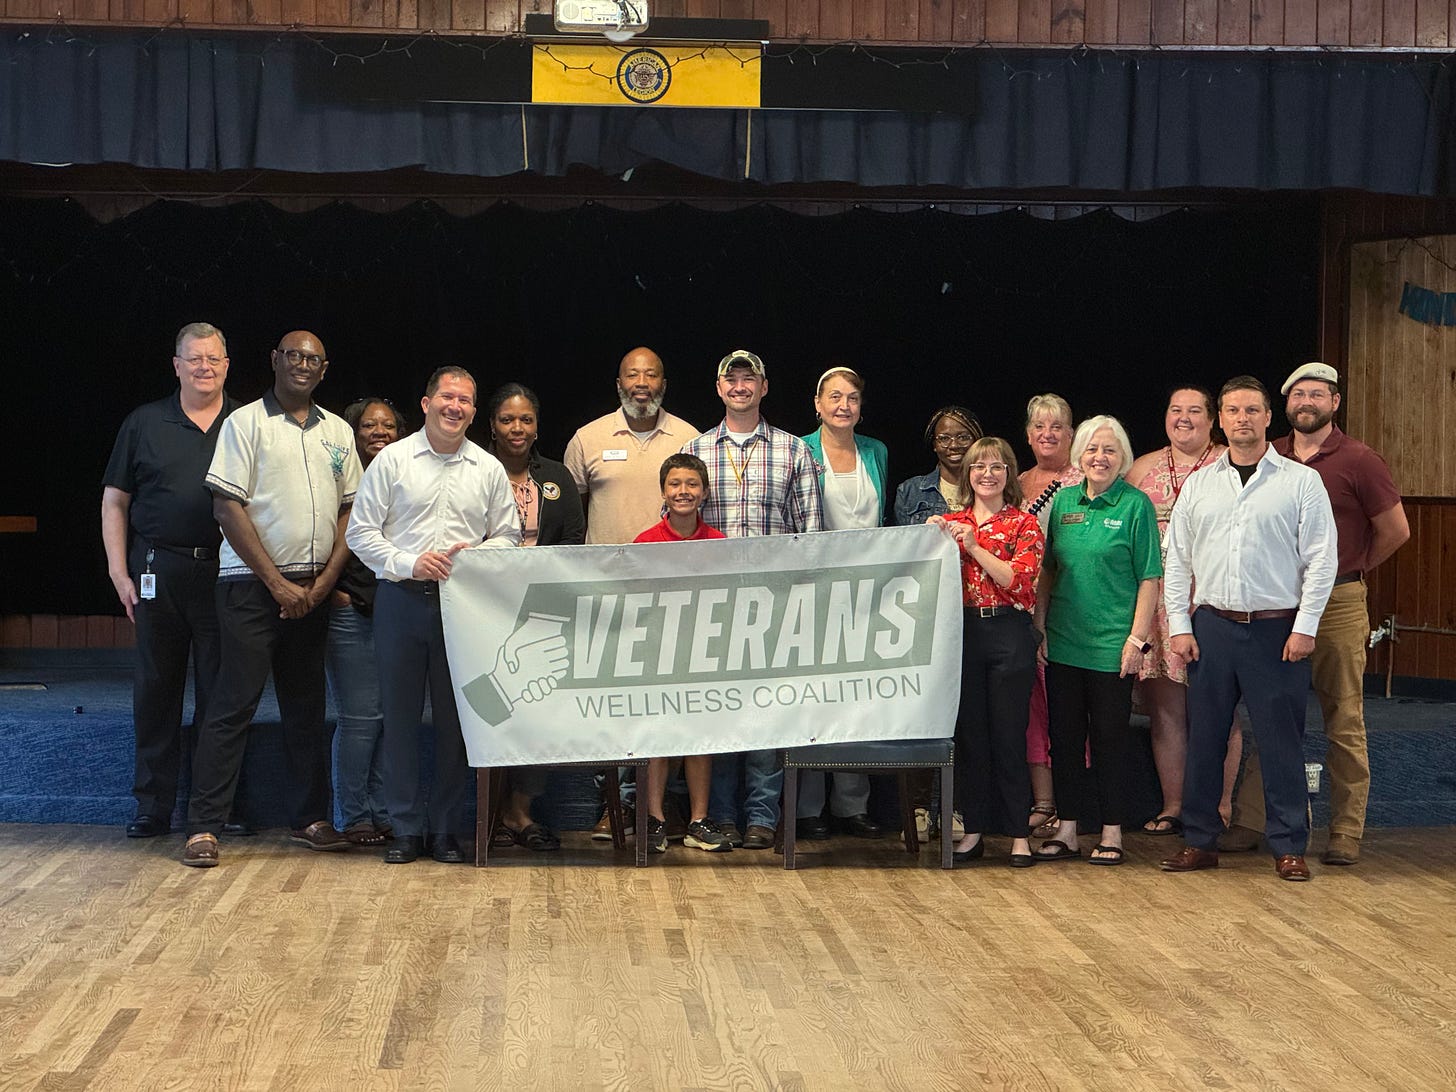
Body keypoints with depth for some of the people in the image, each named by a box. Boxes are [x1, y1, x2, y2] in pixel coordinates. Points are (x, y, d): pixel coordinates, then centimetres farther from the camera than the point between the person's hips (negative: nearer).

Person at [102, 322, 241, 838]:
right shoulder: (144, 423, 8)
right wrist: (119, 572, -1)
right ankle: (153, 806, 13)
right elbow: (114, 503, 8)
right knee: (155, 689, 5)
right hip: (159, 572, 1)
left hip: (226, 573, 0)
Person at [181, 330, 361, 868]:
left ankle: (310, 818, 18)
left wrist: (325, 581, -1)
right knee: (233, 705, -7)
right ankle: (203, 828, -4)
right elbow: (228, 507, -8)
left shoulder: (338, 432, 13)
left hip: (314, 589, 5)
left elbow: (349, 510, 13)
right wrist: (277, 582, -11)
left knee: (307, 706, 10)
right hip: (252, 584, -5)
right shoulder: (246, 422, -2)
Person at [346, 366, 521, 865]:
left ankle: (447, 830, 12)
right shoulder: (392, 460, 4)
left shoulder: (488, 469, 10)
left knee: (455, 719, 3)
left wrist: (476, 555, -6)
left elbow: (508, 535, 14)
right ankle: (407, 828, 10)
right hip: (401, 601, -1)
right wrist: (408, 563, -11)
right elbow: (361, 531, 2)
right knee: (400, 715, 2)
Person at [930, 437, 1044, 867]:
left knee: (1009, 734, -1)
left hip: (1009, 634, -3)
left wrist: (975, 546, -15)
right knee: (969, 732, 5)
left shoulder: (1024, 524, 3)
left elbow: (1020, 580, -11)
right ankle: (974, 829, 13)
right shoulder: (951, 523, 13)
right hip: (963, 632, 3)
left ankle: (1018, 833, 5)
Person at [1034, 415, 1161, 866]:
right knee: (1064, 736, 9)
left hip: (1112, 645, -4)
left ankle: (1112, 832, 12)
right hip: (1062, 642, 4)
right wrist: (1039, 627, 8)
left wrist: (1137, 638, -11)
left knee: (1109, 738, 2)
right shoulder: (1064, 501, 9)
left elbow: (1149, 579, -6)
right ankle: (1066, 829, 18)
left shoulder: (1135, 505, -4)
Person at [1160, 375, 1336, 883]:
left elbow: (1321, 559, -2)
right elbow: (1177, 560, 11)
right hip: (1212, 627, 3)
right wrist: (1179, 625, 4)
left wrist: (1305, 628, -8)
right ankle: (1200, 841, 16)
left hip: (1277, 628, -3)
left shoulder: (1301, 481, 1)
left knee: (1281, 741, 0)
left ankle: (1289, 847, 9)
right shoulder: (1198, 484, 10)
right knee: (1203, 736, 6)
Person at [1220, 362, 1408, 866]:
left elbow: (1396, 531, 3)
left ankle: (1346, 833, 6)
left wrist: (1346, 570, 10)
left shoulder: (1359, 461, -4)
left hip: (1338, 605, -4)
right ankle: (1250, 821, 12)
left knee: (1344, 723, 1)